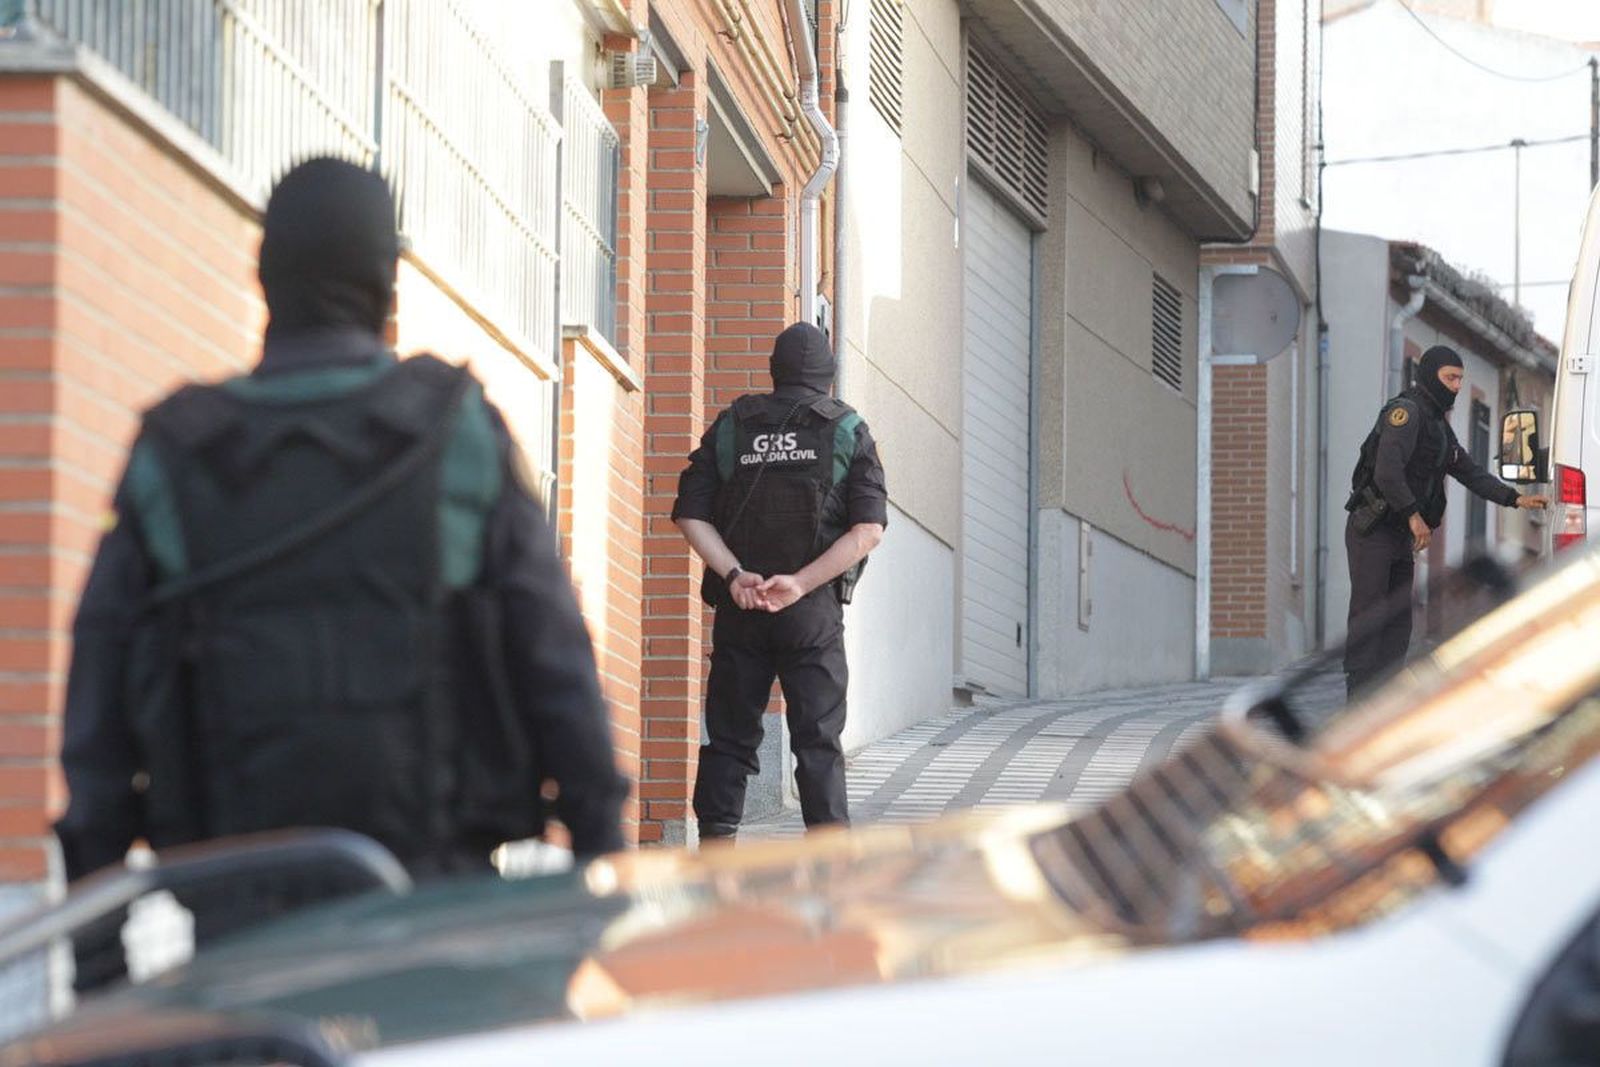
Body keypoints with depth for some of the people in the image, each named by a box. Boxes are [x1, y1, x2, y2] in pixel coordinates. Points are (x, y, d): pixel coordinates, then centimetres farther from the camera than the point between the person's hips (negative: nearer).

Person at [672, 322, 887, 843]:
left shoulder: (730, 426, 9)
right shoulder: (848, 430, 4)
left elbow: (690, 513, -1)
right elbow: (869, 528, -8)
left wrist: (734, 576, -10)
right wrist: (799, 584, -12)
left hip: (738, 606, 2)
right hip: (814, 609, -1)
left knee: (729, 738, 8)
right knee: (818, 742, 1)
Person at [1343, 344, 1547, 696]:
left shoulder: (1438, 424, 19)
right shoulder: (1406, 412, -13)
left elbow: (1469, 472, 21)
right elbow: (1387, 472, -24)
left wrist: (1514, 499, 13)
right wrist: (1414, 515, -21)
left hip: (1401, 535, 10)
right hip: (1372, 532, -10)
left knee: (1398, 621, 8)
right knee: (1368, 617, -11)